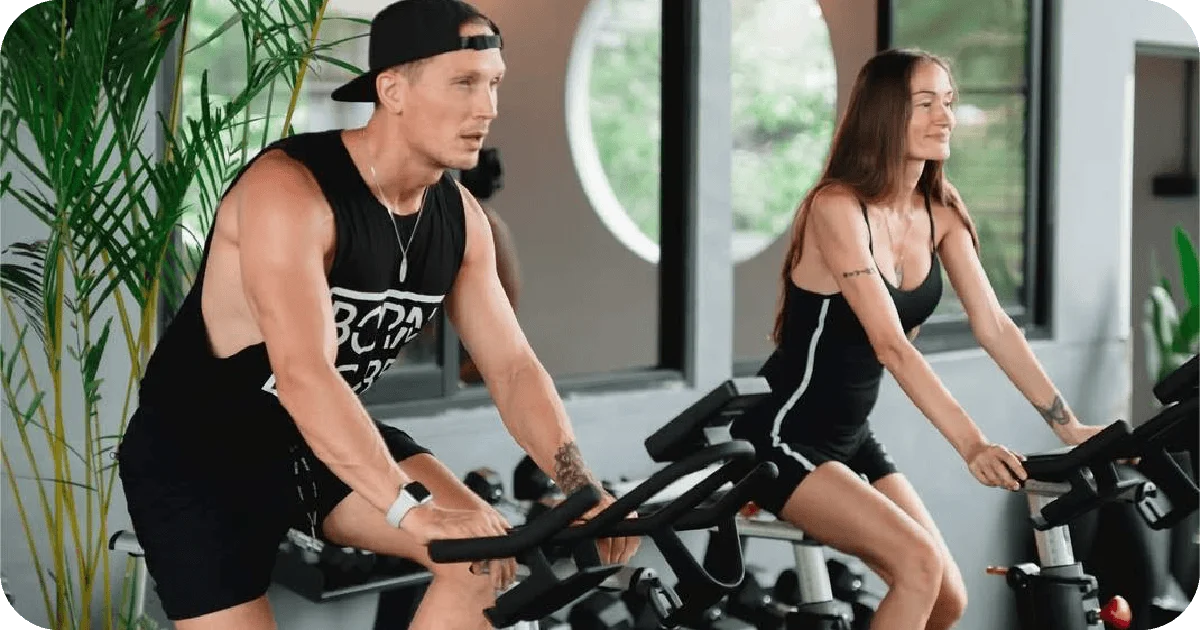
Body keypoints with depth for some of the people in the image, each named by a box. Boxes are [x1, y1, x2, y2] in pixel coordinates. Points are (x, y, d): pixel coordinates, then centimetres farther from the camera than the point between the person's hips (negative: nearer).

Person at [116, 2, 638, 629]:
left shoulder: (460, 216, -4)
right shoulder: (287, 188, -27)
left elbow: (513, 368, -4)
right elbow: (304, 377, -37)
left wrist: (585, 491, -18)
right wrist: (416, 511, -44)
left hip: (326, 441, 6)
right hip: (198, 450, -6)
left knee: (490, 550, -13)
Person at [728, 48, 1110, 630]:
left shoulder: (940, 212, 2)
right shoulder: (837, 206, -21)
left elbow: (994, 326, -1)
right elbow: (891, 346, -29)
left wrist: (1069, 427, -8)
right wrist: (971, 445, -36)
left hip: (850, 437, 8)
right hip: (783, 437, -8)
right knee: (918, 565, -22)